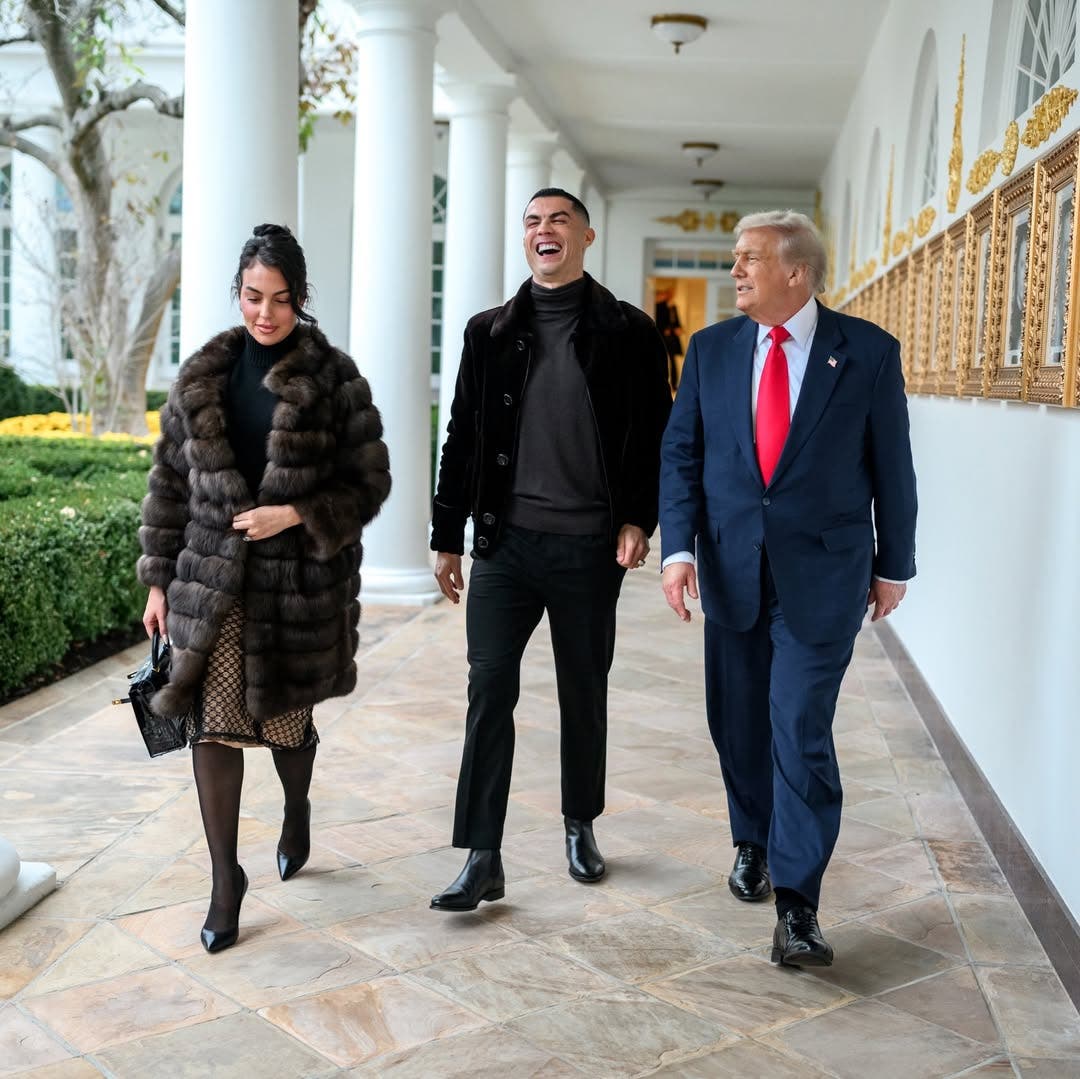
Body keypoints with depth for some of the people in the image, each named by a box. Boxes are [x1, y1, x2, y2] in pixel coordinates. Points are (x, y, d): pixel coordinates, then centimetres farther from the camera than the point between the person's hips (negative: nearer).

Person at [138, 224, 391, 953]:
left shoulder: (334, 380, -6)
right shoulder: (202, 377, 4)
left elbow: (369, 483, -4)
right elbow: (170, 483, 8)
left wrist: (297, 516, -18)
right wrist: (159, 580, 6)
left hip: (301, 583, -2)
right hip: (212, 581, 2)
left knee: (286, 717, 12)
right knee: (213, 724, -3)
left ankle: (297, 810, 45)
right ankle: (226, 878, 10)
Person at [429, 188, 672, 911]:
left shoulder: (629, 332, 2)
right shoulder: (490, 332, 8)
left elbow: (653, 435, 2)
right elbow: (463, 437, 10)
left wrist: (638, 519, -9)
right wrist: (447, 536, 8)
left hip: (589, 547, -1)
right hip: (505, 541, 2)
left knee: (585, 695, 12)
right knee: (490, 693, -3)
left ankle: (581, 826, 32)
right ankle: (483, 860, 2)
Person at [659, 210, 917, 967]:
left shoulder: (868, 352, -4)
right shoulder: (712, 349, 4)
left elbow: (891, 464, 1)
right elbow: (681, 453, 4)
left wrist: (894, 565, 4)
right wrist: (679, 547, -8)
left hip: (822, 572, -3)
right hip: (731, 566, 4)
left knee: (801, 729, -9)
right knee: (739, 723, 13)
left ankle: (797, 907, -2)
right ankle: (753, 844, 37)